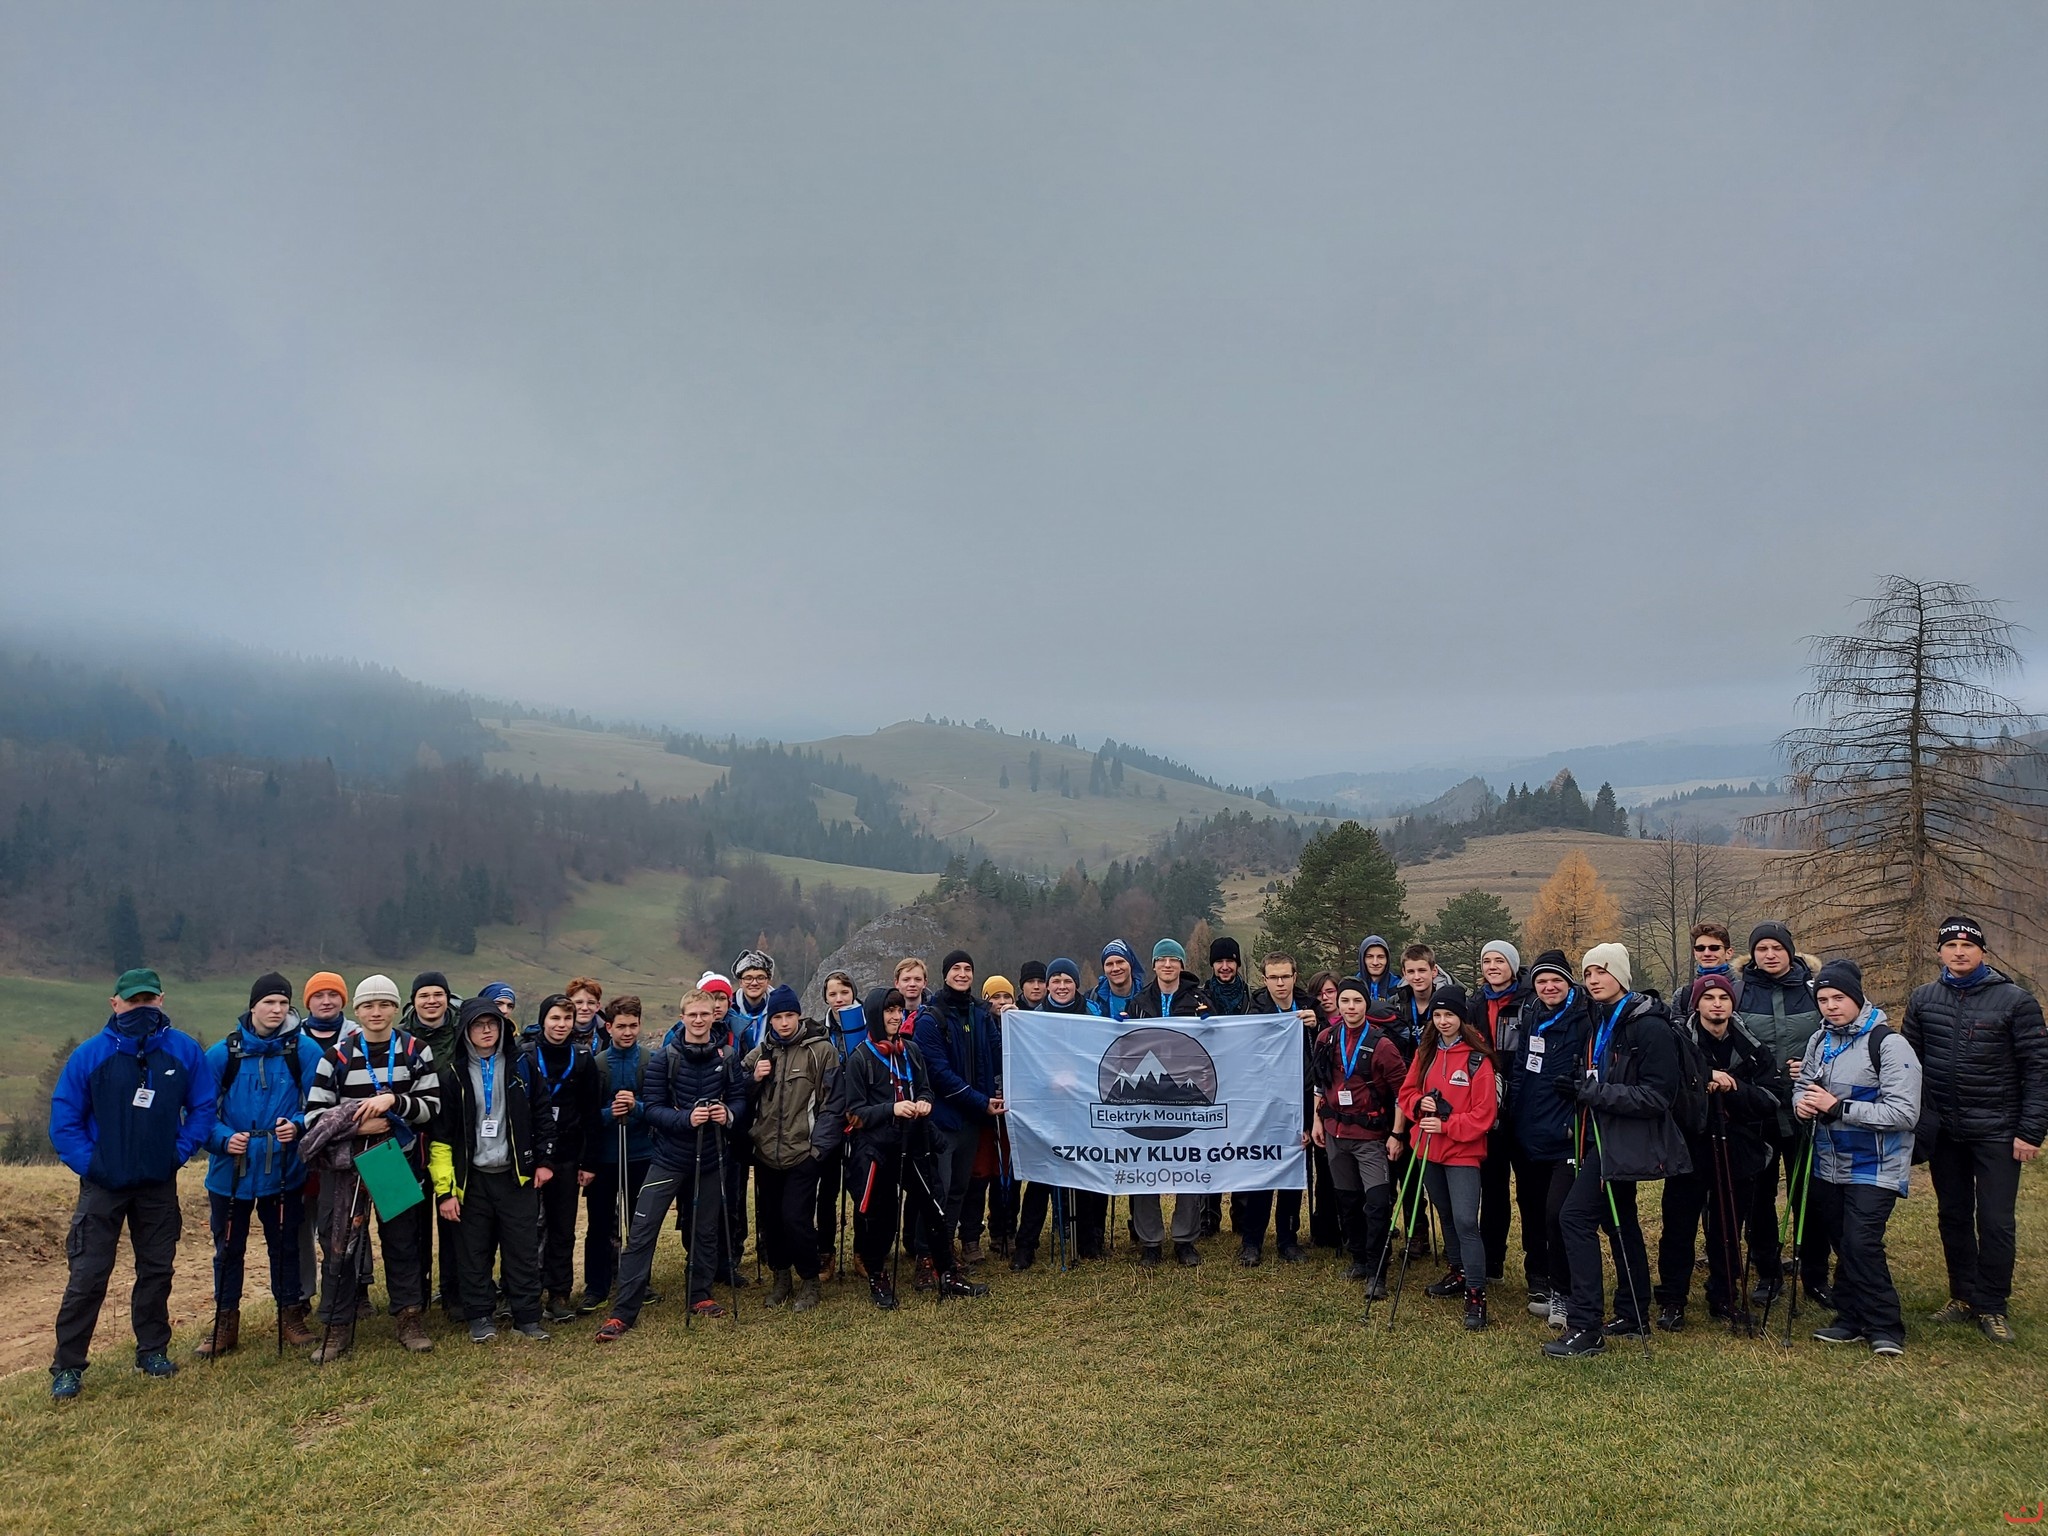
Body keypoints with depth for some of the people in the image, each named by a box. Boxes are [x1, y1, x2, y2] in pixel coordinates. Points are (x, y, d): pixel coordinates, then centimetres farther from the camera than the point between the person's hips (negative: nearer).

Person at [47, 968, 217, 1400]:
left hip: (159, 1184, 2)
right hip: (103, 1185, -2)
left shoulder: (184, 1050, -6)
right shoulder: (90, 1055, -9)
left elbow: (203, 1107, 3)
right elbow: (64, 1120, -4)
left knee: (157, 1270, 12)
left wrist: (181, 1150, -7)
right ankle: (67, 1367, 12)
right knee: (87, 1276, -1)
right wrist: (90, 1164, -11)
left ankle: (153, 1351, 27)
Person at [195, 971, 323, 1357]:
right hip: (230, 1170, 1)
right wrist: (224, 1138, -17)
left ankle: (291, 1315, 25)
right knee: (228, 1248, 12)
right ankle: (225, 1322, 27)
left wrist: (297, 1125, -22)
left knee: (285, 1245, 11)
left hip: (284, 1170, -1)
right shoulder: (222, 1053, -4)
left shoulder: (304, 1050, -6)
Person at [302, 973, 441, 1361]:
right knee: (342, 1241, 0)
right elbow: (313, 1114, -3)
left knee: (402, 1238, 9)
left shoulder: (416, 1053, 1)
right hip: (351, 1161, 0)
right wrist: (357, 1126, -17)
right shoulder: (337, 1056, -1)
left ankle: (410, 1318, 21)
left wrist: (393, 1100, -20)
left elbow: (432, 1107, -5)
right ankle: (337, 1327, 13)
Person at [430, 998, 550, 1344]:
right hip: (472, 1179, 0)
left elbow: (540, 1116, 9)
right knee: (474, 1253, 7)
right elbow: (441, 1136, -2)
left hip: (517, 1176, 0)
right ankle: (480, 1317, 21)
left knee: (524, 1251, 2)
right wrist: (445, 1189, -6)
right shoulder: (453, 1074, -1)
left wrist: (544, 1160, 3)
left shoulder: (520, 1065, 3)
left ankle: (527, 1316, 12)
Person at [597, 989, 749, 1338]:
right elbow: (653, 1108, -10)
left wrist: (729, 1113, -17)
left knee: (706, 1229, 13)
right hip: (670, 1157, -3)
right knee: (642, 1231, -6)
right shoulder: (664, 1058, -7)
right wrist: (686, 1118, -26)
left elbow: (739, 1098, 5)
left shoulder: (727, 1057, 1)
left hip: (711, 1157, 3)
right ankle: (623, 1312, -1)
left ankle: (701, 1295, 31)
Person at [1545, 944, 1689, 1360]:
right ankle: (1632, 1315, 31)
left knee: (1575, 1215, -15)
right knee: (1619, 1221, 18)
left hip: (1626, 1139, -10)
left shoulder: (1648, 1026, -16)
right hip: (1605, 1135, 10)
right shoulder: (1599, 1021, 11)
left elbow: (1658, 1096, -20)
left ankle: (1584, 1327, -11)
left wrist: (1595, 1093, -22)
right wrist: (1578, 1088, 3)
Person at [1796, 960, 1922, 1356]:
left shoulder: (1889, 1044, -14)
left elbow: (1904, 1113, -20)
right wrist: (1801, 1102, -5)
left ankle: (1884, 1328, 2)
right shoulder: (1819, 1041, 7)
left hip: (1874, 1167, -6)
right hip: (1828, 1164, 6)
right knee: (1843, 1245, 13)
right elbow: (1803, 1085, 20)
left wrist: (1838, 1107, -23)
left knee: (1861, 1243, -13)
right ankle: (1852, 1320, 25)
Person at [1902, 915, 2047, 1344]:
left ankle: (1992, 1306, 13)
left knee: (1996, 1222, -1)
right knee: (1953, 1216, 12)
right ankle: (1964, 1295, 25)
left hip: (1997, 1131, -3)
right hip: (1943, 1129, 4)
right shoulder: (1923, 999, 4)